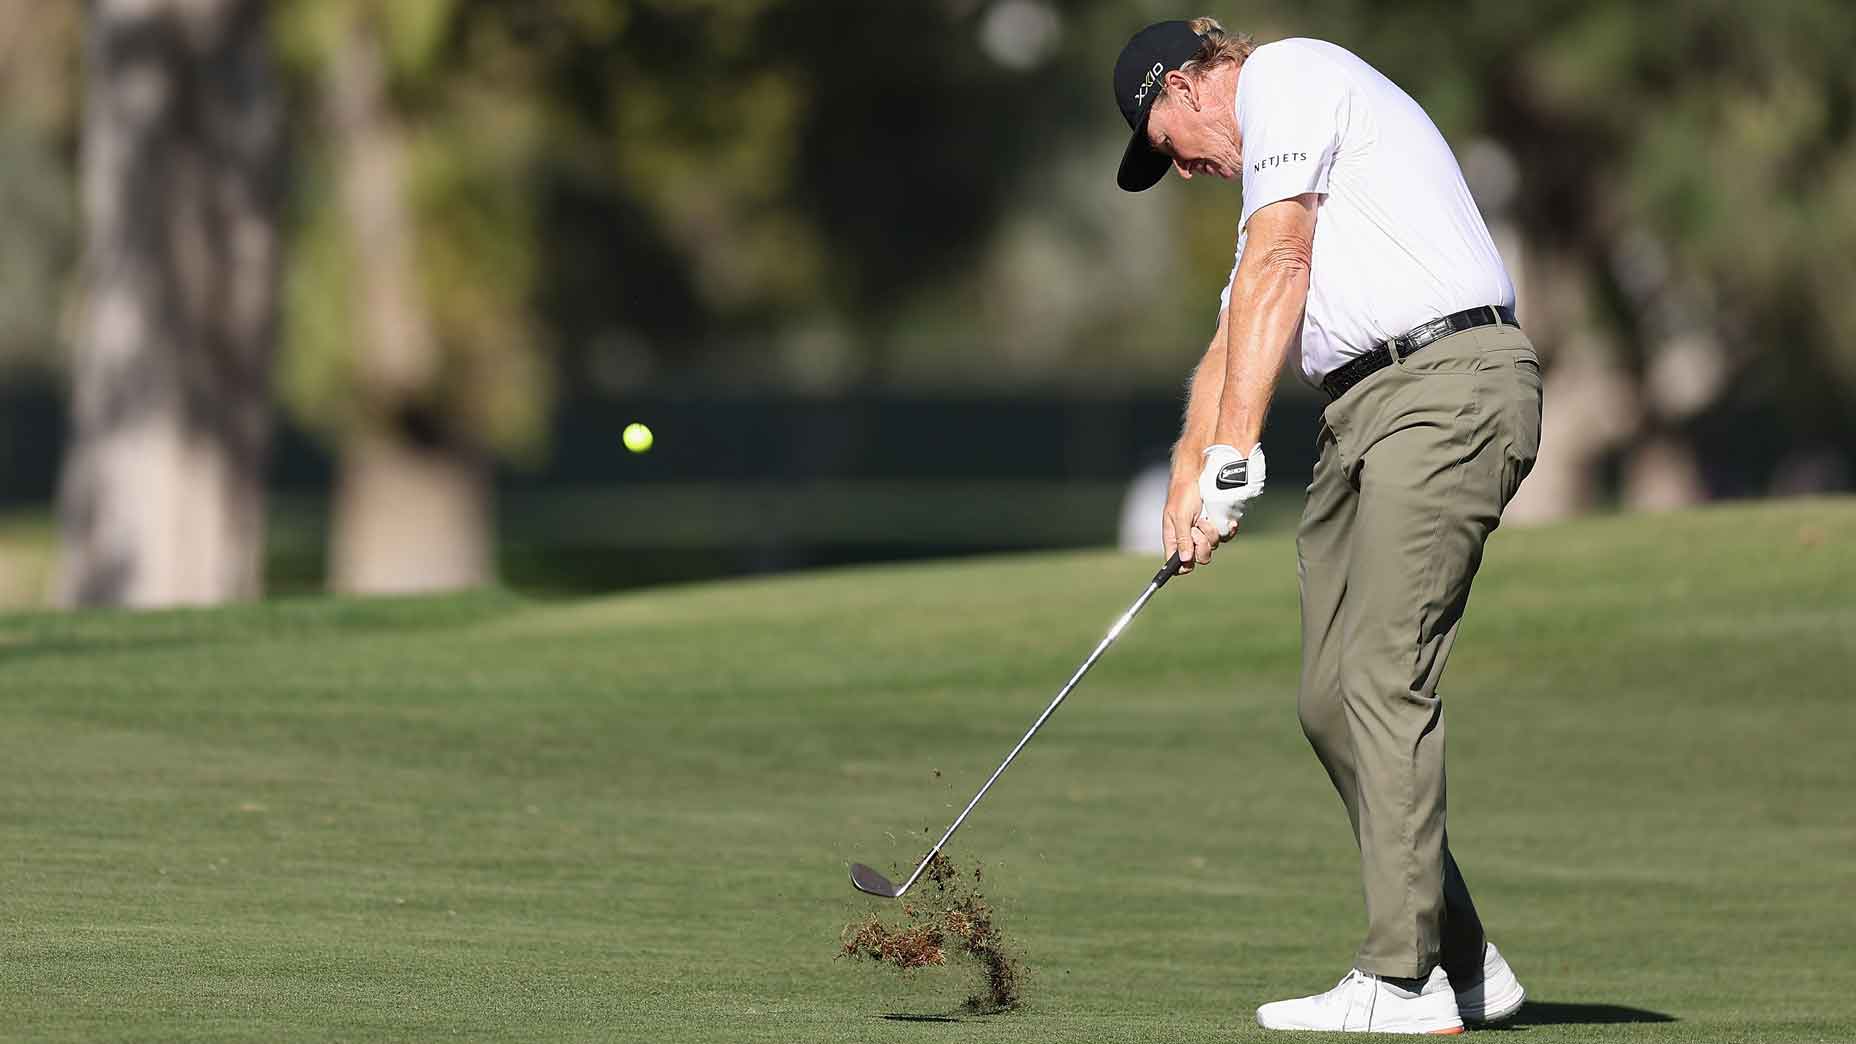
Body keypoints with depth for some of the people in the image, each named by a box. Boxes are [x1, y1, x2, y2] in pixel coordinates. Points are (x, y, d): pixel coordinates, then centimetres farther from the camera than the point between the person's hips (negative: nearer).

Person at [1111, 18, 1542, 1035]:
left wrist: (1235, 445, -14)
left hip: (1448, 382, -10)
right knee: (1331, 701, 7)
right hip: (1360, 410, 10)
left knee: (1384, 680, -15)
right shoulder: (1271, 180, 30)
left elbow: (1276, 272, -11)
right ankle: (1459, 963, 12)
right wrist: (1189, 474, 6)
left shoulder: (1285, 74, -1)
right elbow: (1234, 340, 23)